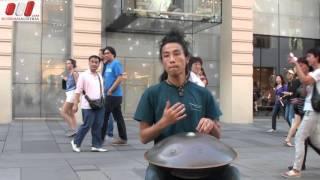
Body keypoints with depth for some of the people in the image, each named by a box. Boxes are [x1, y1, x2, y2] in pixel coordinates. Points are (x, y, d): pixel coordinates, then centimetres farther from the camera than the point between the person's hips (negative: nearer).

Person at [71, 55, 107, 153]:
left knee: (98, 126, 7)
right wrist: (75, 104, -13)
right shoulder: (83, 75, -4)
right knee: (86, 126, -4)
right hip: (88, 106, -6)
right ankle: (76, 142, 14)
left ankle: (96, 145, 15)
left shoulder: (100, 76, 14)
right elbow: (78, 91, -8)